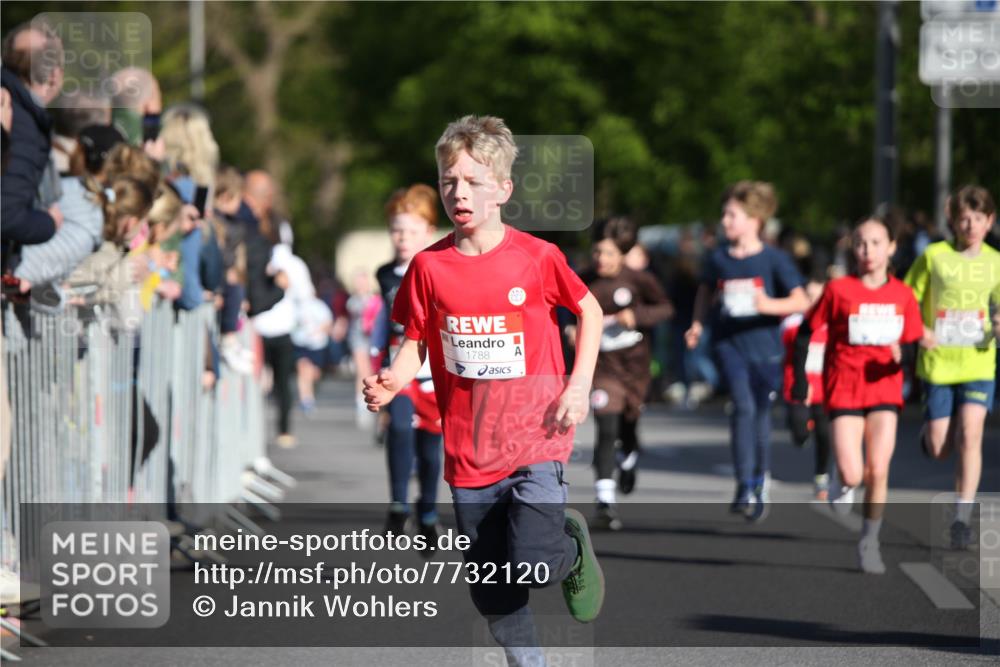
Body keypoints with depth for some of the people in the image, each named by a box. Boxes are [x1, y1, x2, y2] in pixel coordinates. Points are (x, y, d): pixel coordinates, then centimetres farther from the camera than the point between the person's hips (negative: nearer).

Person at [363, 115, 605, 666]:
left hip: (535, 438, -3)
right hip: (469, 449, 3)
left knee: (534, 564, -19)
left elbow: (589, 310, 8)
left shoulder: (537, 258, -7)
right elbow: (415, 343, 5)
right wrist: (391, 382, -16)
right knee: (491, 591, 8)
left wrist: (580, 386, -2)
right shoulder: (429, 267, -2)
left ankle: (572, 547, 15)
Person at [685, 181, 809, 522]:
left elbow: (801, 301, -9)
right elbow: (706, 290, 22)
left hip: (764, 344, -1)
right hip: (729, 342, 1)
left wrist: (769, 305, -26)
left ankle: (759, 483, 29)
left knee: (761, 413, 9)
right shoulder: (718, 258, 4)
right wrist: (697, 324, 7)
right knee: (743, 407, -17)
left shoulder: (774, 259, -6)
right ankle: (744, 487, -17)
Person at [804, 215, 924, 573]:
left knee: (878, 470, -9)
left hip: (885, 388, 2)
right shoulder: (838, 290, -3)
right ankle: (845, 487, 26)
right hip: (844, 389, -2)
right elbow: (808, 332, 1)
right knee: (852, 474, -12)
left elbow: (914, 342, 10)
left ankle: (870, 542, 9)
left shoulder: (903, 294, 4)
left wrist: (902, 356, -15)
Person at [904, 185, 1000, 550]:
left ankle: (962, 517, -8)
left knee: (969, 436, -14)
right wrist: (918, 330, -17)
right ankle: (929, 432, 39)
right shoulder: (934, 256, -3)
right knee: (939, 448, 2)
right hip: (938, 362, -1)